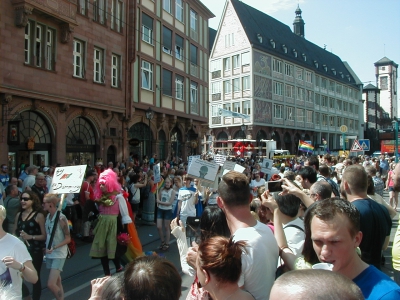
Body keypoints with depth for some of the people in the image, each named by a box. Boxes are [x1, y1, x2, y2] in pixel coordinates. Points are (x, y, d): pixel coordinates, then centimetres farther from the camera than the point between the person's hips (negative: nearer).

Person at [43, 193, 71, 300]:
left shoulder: (61, 218, -17)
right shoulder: (47, 216, 3)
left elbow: (68, 239, -14)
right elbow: (47, 235, 11)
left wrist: (54, 248, -23)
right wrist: (46, 247, -2)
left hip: (59, 254, -6)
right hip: (49, 254, 6)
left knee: (51, 284, -11)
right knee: (57, 282, 15)